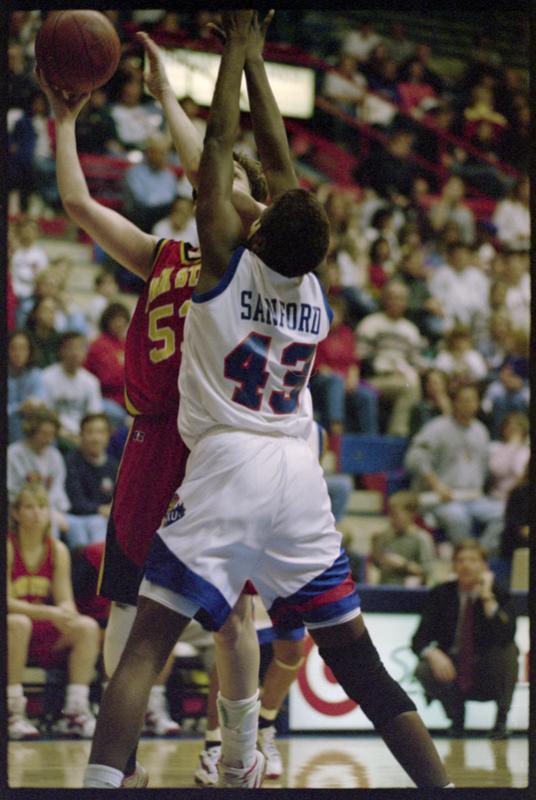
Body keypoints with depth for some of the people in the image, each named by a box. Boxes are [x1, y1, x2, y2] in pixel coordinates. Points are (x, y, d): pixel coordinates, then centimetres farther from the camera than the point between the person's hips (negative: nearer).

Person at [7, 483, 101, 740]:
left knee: (88, 627, -18)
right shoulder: (8, 547, -11)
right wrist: (48, 612, -30)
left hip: (44, 637, 5)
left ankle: (75, 711, -19)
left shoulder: (58, 550, 3)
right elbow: (7, 602, -18)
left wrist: (66, 613, -25)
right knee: (18, 623, -37)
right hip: (11, 632, -5)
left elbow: (65, 601, 0)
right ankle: (14, 713, -32)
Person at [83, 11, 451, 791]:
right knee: (358, 661, 10)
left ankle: (101, 784, -28)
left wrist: (238, 49, 19)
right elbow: (279, 161, 20)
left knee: (147, 644, -11)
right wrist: (255, 59, 28)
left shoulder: (228, 260, 0)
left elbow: (218, 147, 7)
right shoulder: (314, 286, 11)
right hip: (299, 473, 4)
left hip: (227, 467, -4)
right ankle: (440, 786, 7)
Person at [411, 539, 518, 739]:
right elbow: (419, 639, -8)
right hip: (453, 674, 1)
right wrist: (432, 653, -31)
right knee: (423, 671, -29)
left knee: (508, 649, -30)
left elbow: (505, 637, -26)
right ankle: (456, 714, 3)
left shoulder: (499, 595, -7)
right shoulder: (440, 595, -2)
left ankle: (501, 720, -11)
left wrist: (487, 598, -29)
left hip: (487, 677, -1)